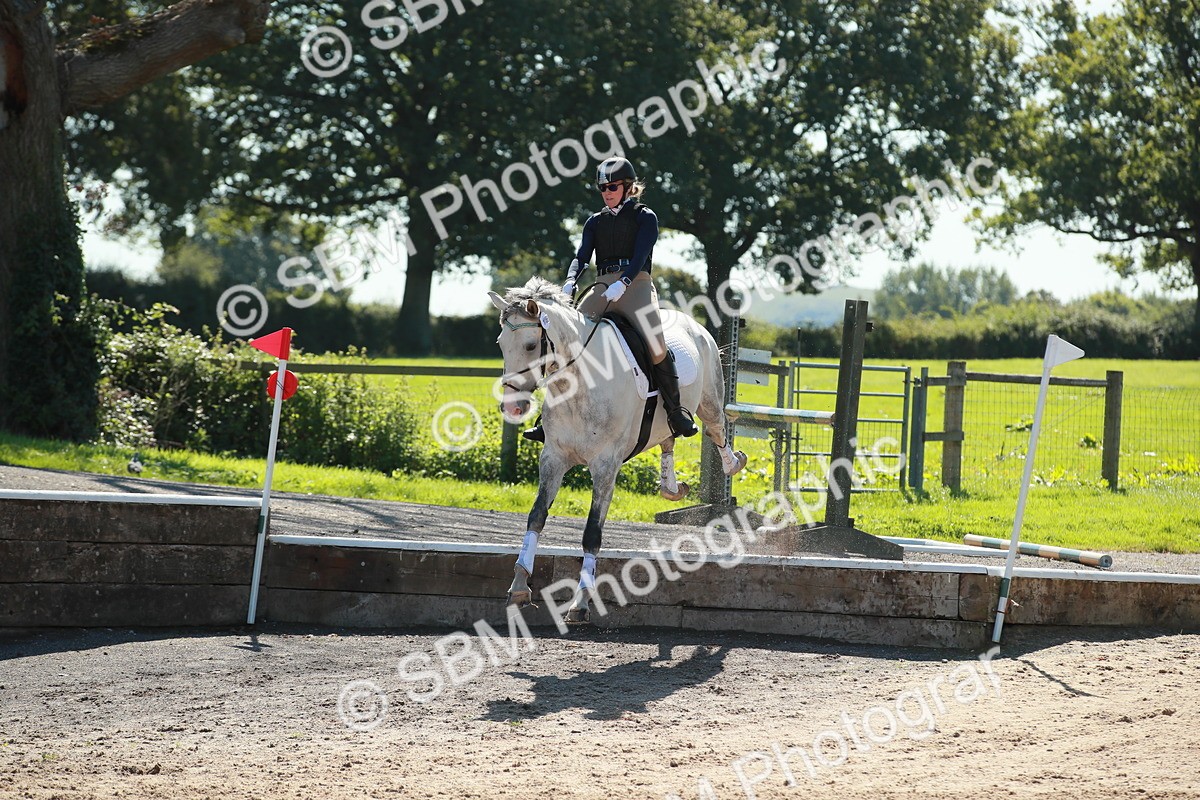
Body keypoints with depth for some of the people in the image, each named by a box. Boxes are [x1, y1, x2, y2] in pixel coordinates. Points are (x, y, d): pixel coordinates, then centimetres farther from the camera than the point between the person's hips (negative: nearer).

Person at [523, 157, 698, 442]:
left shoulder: (645, 218, 6)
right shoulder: (596, 221, 19)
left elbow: (640, 256, -9)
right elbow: (582, 255, 7)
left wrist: (623, 283, -28)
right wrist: (571, 280, -16)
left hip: (635, 285, -4)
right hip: (603, 288, 4)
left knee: (656, 346, -25)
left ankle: (676, 412, -13)